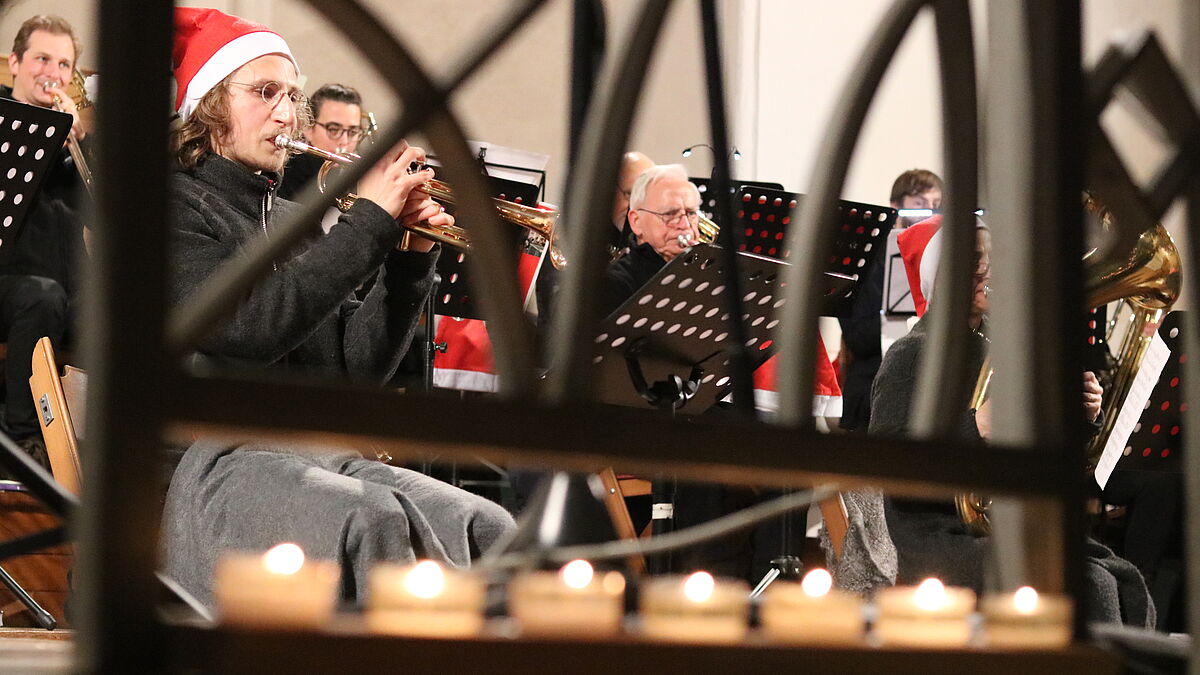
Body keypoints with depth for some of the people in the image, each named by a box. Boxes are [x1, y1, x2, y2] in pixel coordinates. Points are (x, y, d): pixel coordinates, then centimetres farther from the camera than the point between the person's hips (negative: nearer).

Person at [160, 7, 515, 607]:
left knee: (487, 530, -18)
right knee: (370, 519, -36)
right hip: (216, 459, -7)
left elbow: (361, 366, 16)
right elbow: (246, 328, -19)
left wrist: (411, 258, 2)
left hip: (319, 457, 7)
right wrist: (370, 221, -15)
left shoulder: (292, 221, 21)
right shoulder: (179, 206, -1)